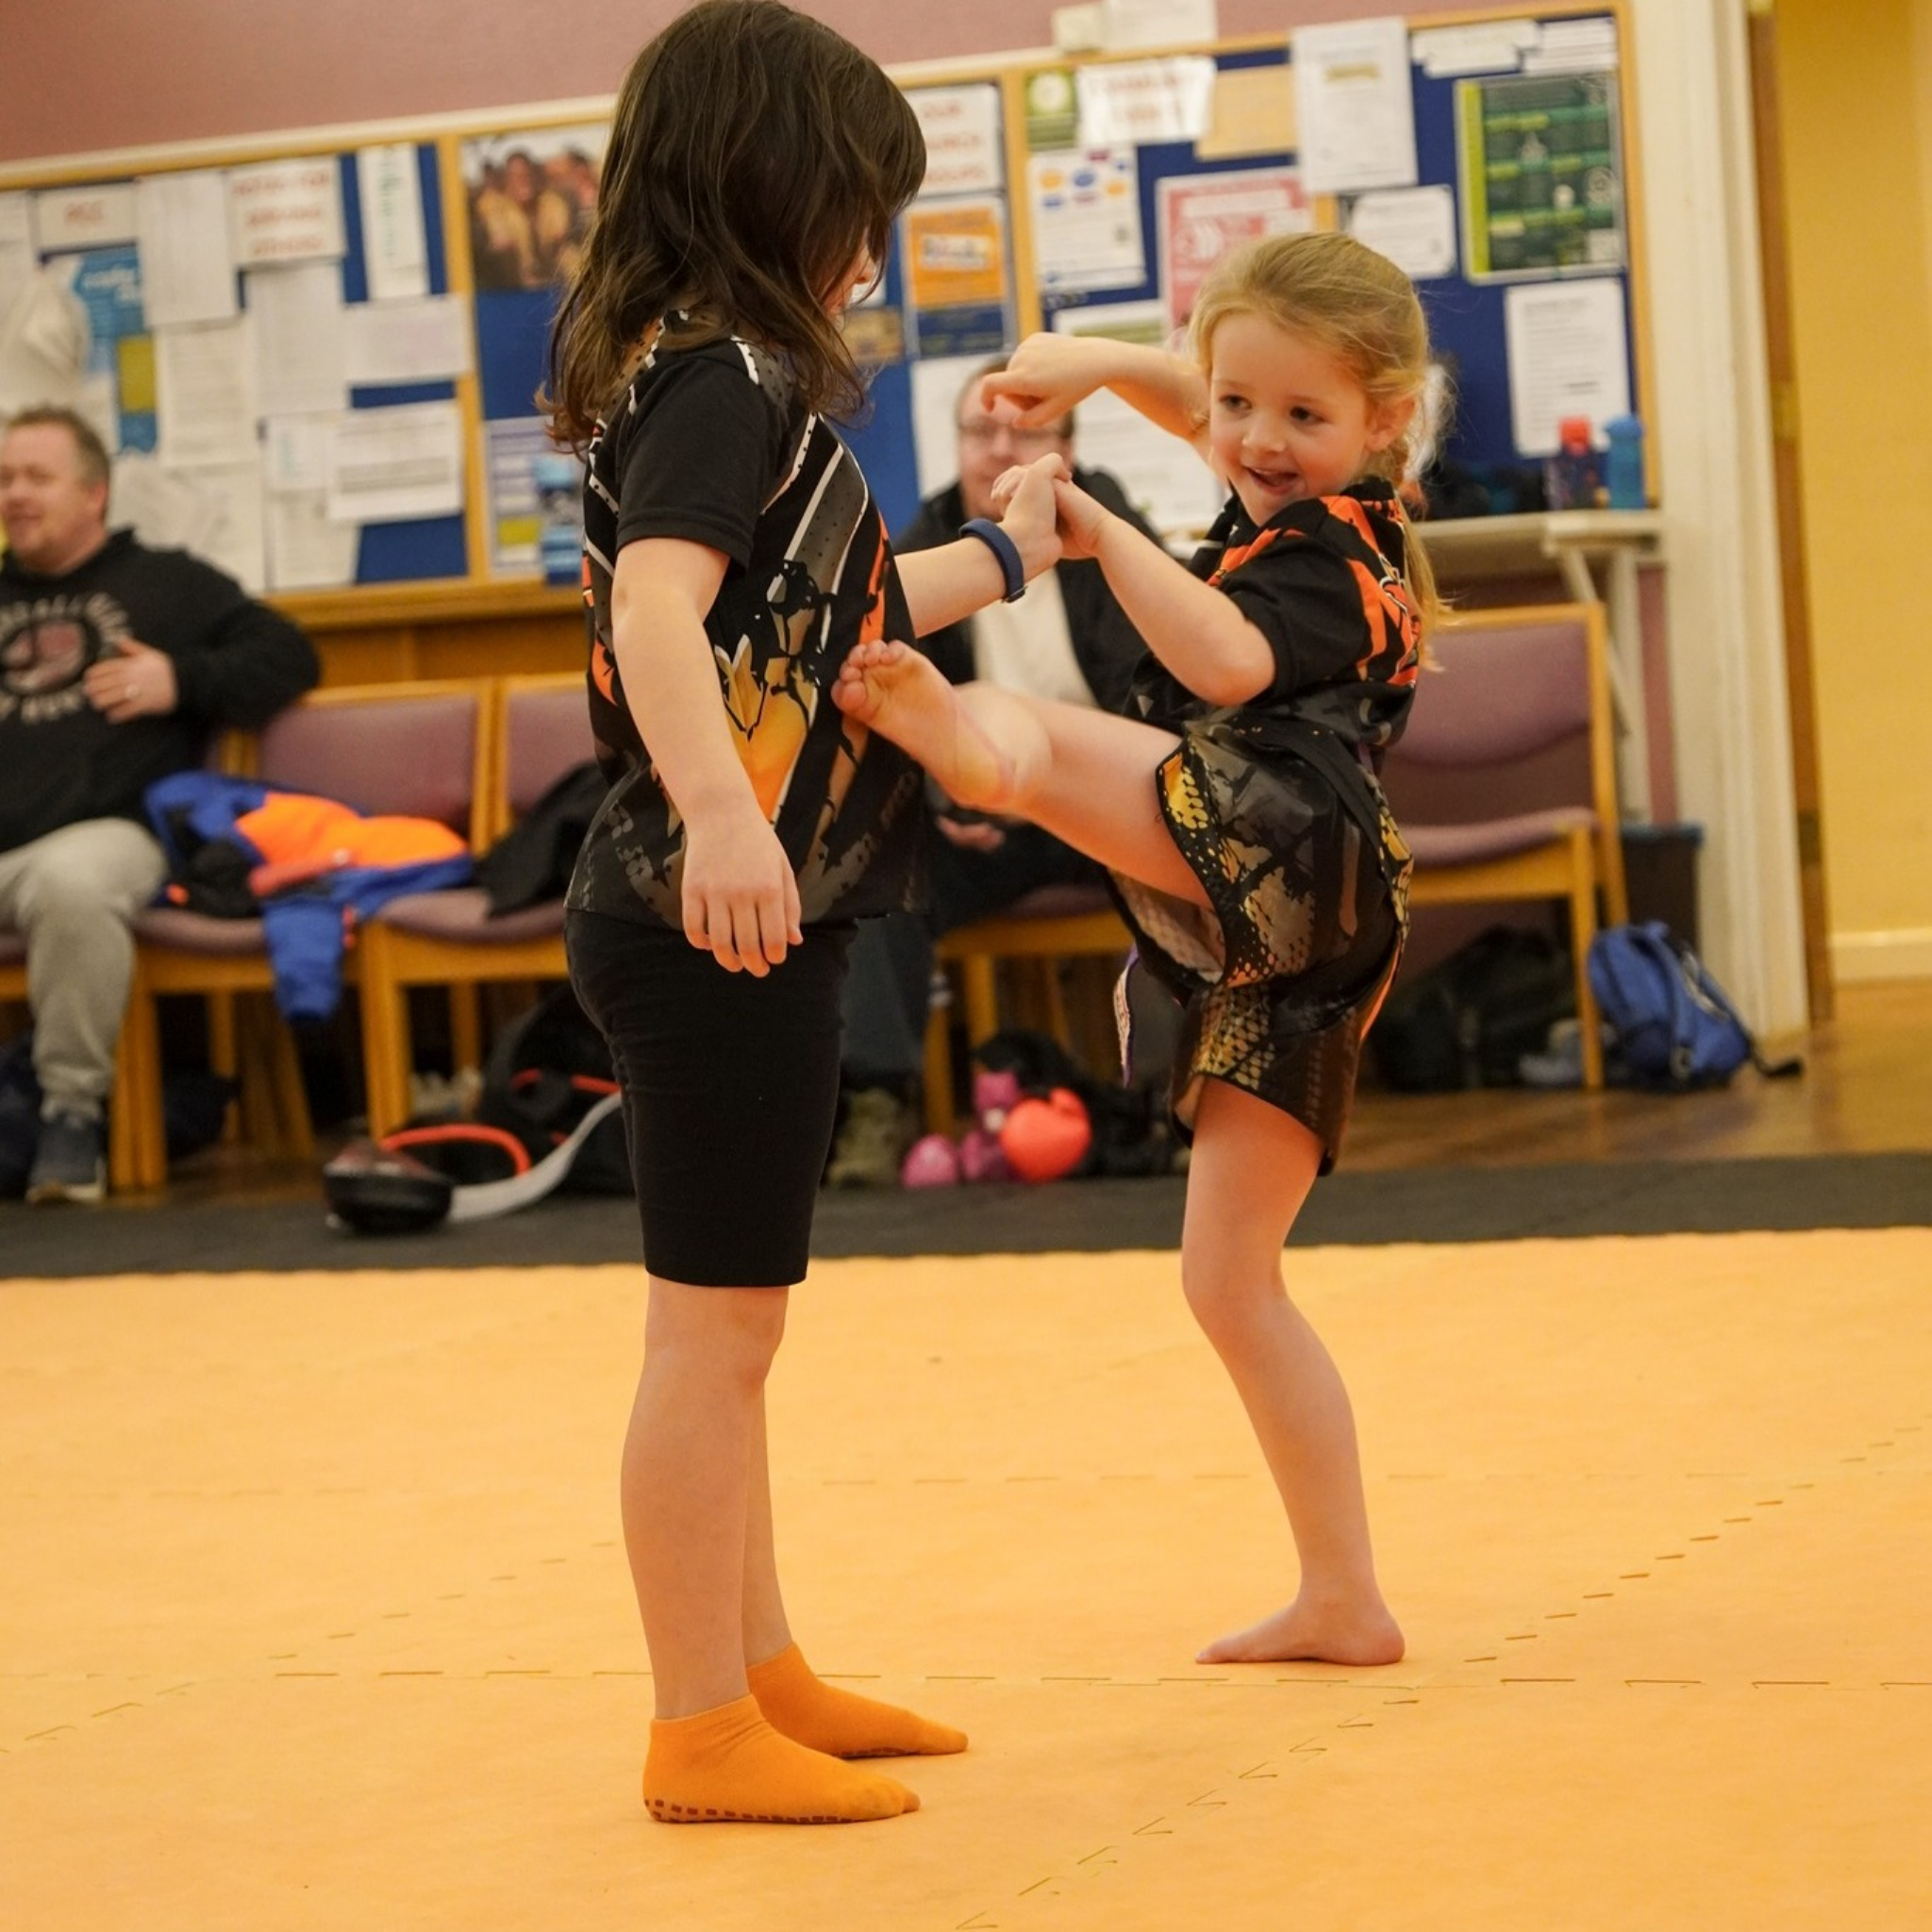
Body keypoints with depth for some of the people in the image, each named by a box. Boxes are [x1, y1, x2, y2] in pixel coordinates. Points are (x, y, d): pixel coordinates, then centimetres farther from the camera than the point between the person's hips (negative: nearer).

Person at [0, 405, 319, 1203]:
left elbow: (288, 657, 14)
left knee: (71, 884, -40)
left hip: (102, 830, -3)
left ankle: (73, 1109, -26)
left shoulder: (164, 582, 22)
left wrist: (182, 682, 0)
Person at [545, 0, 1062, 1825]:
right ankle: (703, 1732, 3)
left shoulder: (707, 375, 15)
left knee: (724, 1328, 17)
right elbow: (656, 607, -33)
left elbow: (814, 623, 27)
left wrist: (997, 559, 39)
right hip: (719, 926, -10)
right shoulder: (724, 378, -15)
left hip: (729, 923, 10)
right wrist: (717, 810, -48)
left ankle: (760, 1677, 27)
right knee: (715, 1329, -4)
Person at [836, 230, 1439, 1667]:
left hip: (1288, 864, -10)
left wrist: (1099, 532, -18)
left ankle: (960, 727, -71)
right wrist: (1094, 363, 21)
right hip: (1290, 950, 11)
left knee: (1044, 743, -32)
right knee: (1232, 1281, 14)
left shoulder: (1330, 551, -5)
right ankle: (1343, 1601, 18)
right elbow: (1212, 414, 39)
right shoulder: (1320, 520, 23)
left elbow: (1226, 658, -26)